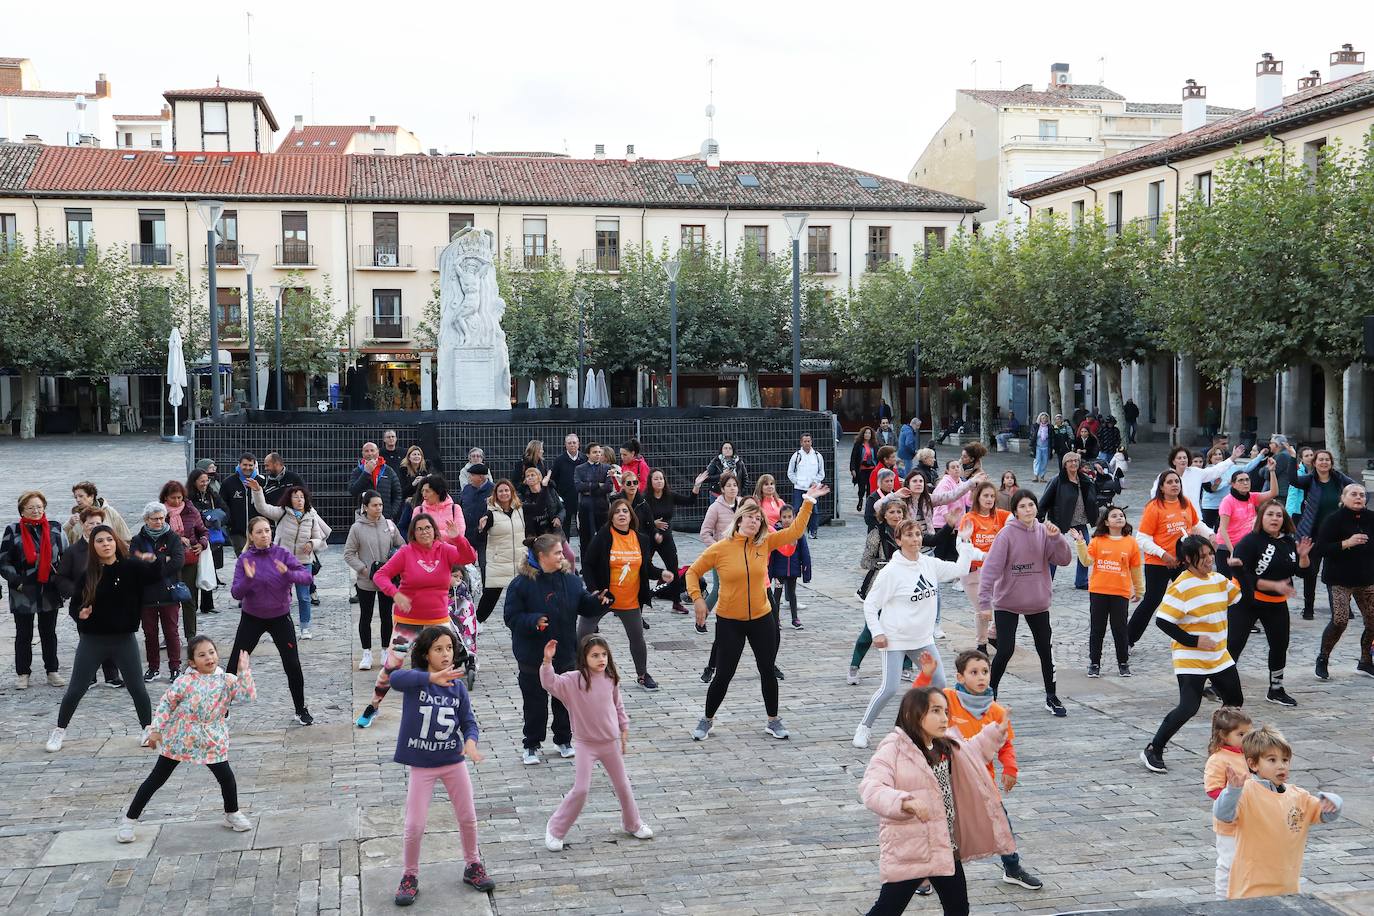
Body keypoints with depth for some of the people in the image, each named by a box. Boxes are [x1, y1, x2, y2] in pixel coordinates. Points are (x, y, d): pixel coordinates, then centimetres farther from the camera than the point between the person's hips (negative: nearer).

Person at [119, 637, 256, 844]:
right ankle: (129, 819, 16)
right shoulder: (185, 681, -12)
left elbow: (248, 696, -16)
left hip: (212, 742, 2)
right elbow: (166, 704, -6)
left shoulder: (227, 680, -5)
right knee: (156, 779, 5)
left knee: (227, 778, 0)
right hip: (178, 739, -2)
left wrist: (244, 671, -23)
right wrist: (156, 729, -9)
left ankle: (232, 814, 26)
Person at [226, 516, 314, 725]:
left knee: (293, 665, -1)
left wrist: (287, 573, -36)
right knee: (235, 666, 2)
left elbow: (306, 577, -18)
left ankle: (301, 710, 17)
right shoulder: (245, 559, -8)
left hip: (280, 617, 0)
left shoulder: (282, 554, -8)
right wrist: (248, 578, -32)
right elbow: (236, 593, -14)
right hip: (252, 618, 0)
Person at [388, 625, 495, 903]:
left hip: (454, 761, 3)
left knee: (468, 818, 11)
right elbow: (395, 678, -39)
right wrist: (432, 677, -56)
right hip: (421, 765, -3)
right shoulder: (416, 679, -15)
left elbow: (469, 722, -2)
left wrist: (470, 741, -25)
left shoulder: (458, 685, -3)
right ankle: (410, 877, 21)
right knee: (415, 825, -1)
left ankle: (473, 867, 33)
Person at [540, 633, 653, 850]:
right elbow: (550, 683, -33)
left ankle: (633, 824, 38)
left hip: (611, 742, 4)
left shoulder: (611, 679, -5)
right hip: (587, 744, -4)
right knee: (580, 790, -6)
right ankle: (555, 830, 11)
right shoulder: (574, 680, -17)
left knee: (623, 786, 17)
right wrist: (547, 661, -47)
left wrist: (624, 730, 12)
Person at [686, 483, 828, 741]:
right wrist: (697, 599, -11)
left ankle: (773, 720, 29)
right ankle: (707, 720, 23)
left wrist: (808, 502, -9)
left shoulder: (765, 543, -3)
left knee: (768, 672, 11)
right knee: (723, 675, 3)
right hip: (729, 621, -3)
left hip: (761, 619, 3)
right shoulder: (719, 549, -11)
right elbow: (693, 572, -1)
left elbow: (794, 531, -4)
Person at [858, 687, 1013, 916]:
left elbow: (972, 751, 29)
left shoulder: (946, 746, 6)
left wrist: (995, 733, 19)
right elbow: (871, 789, -32)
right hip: (907, 851, -8)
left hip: (945, 846, 8)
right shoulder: (892, 749, -20)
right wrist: (905, 802, -46)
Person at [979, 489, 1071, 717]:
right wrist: (984, 599, -25)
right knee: (1005, 650, -6)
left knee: (1046, 650, 9)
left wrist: (1056, 537, -21)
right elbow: (992, 565, -19)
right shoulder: (1007, 533, -14)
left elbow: (1063, 559, -5)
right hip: (1007, 602, -4)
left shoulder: (1044, 531, 0)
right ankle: (990, 693, 14)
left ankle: (1051, 697, 24)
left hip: (1038, 602, 4)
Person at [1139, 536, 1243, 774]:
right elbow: (1162, 620, -19)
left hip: (1219, 656, 8)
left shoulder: (1219, 579, 6)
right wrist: (1192, 641, -21)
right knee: (1189, 707, -15)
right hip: (1191, 659, -8)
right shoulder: (1181, 586, -17)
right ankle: (1153, 751, -4)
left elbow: (1242, 596, 20)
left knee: (1235, 702, 14)